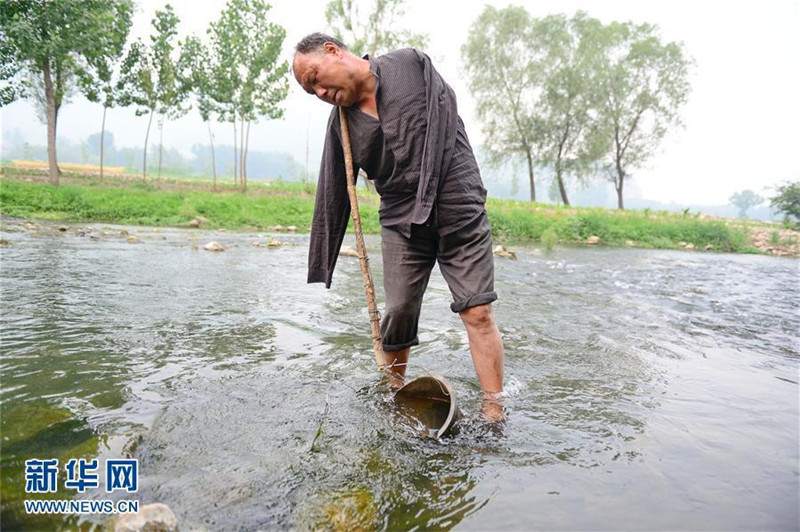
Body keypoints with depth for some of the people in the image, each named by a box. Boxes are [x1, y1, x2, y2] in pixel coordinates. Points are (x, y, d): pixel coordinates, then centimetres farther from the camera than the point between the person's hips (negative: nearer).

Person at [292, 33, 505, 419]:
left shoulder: (411, 64, 3)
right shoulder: (340, 124, 8)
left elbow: (445, 112, -3)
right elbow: (332, 199, 9)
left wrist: (428, 193, -12)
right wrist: (321, 269, 8)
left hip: (458, 207, -2)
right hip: (401, 221, 3)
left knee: (478, 312, -8)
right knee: (398, 313, -1)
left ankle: (494, 413, -1)